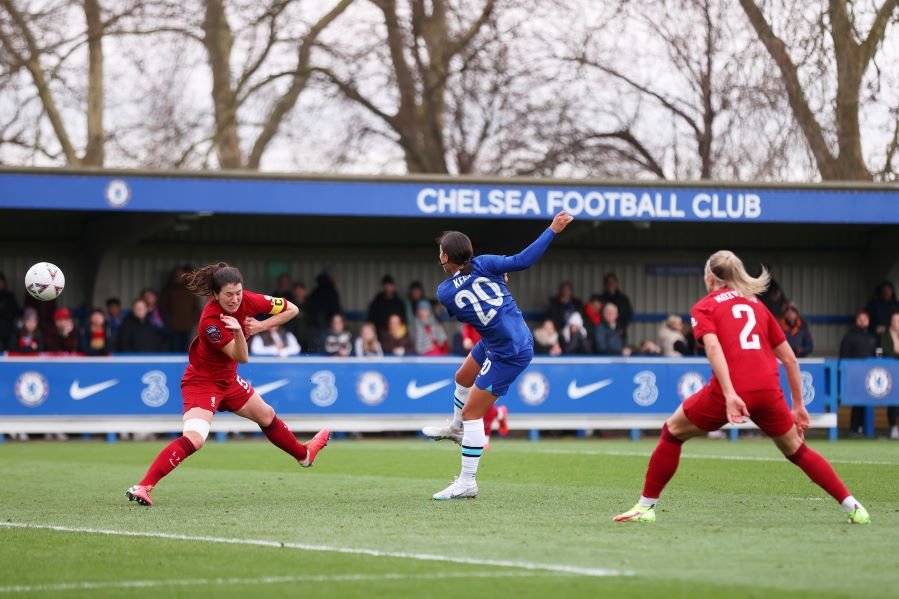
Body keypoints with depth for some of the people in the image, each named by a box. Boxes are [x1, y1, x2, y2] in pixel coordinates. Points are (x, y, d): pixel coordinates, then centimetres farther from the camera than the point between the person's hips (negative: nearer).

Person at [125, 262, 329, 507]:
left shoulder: (247, 300, -14)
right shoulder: (211, 320, -32)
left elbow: (291, 310, -3)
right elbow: (241, 357, -29)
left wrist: (260, 326, -14)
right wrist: (238, 332, -47)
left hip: (227, 380, 8)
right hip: (202, 382, -8)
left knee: (267, 416, 25)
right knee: (194, 439, -28)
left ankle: (304, 455, 52)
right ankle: (143, 487, -31)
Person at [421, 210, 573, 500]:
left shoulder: (444, 293, -16)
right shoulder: (484, 265, -11)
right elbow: (523, 260, -18)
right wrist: (553, 229, -12)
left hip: (509, 355, -7)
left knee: (471, 413, -1)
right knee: (463, 378, 29)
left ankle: (467, 484, 2)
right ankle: (456, 429, 56)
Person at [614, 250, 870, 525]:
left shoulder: (704, 307, 11)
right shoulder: (757, 305, 24)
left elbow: (713, 347, -9)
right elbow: (789, 359, 21)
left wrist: (730, 394, -19)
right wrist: (798, 406, 26)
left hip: (729, 391, -4)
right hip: (768, 391, 4)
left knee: (672, 432, 17)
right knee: (797, 451, 21)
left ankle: (646, 507, 16)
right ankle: (853, 507, 14)